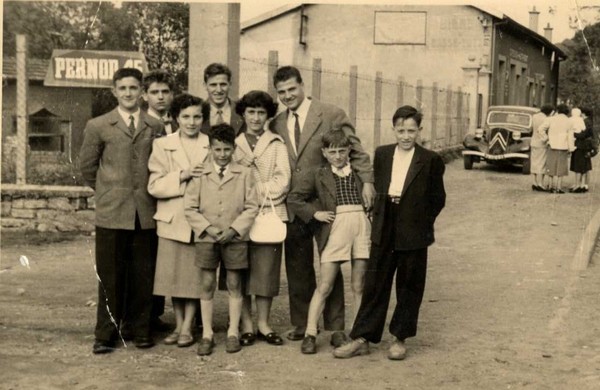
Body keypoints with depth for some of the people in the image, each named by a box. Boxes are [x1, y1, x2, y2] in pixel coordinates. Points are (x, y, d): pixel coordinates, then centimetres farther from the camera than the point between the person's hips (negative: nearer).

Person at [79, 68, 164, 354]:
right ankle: (106, 334, 13)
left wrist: (149, 192, 9)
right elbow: (87, 166, 12)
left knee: (143, 275, 5)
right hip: (111, 213, -1)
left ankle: (140, 330, 18)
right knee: (110, 276, 3)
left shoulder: (156, 127, 7)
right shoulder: (98, 126, 4)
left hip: (146, 214, 1)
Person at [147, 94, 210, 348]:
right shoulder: (163, 145, 5)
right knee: (173, 274, 5)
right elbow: (154, 186, -3)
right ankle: (178, 325, 18)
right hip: (172, 220, 1)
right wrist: (183, 176, -14)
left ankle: (187, 328, 8)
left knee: (195, 275, 0)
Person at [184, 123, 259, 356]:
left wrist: (234, 229, -11)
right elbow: (190, 207, 1)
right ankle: (207, 334, 11)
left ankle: (233, 333, 15)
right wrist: (208, 228, -11)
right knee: (207, 285, 3)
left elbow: (251, 207, 0)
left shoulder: (244, 174, 2)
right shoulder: (200, 175, 2)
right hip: (206, 238, 0)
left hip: (235, 238, 0)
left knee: (234, 284, 5)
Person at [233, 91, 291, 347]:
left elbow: (282, 181, 1)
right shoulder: (233, 143, 11)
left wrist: (259, 192, -9)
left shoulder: (277, 144, 11)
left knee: (267, 269, 0)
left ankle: (263, 323, 9)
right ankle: (246, 324, 7)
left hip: (270, 213, 0)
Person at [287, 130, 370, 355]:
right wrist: (315, 213, -3)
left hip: (362, 223, 2)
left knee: (359, 286, 4)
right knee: (324, 286, -4)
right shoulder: (317, 176, 11)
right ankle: (310, 334, 0)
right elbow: (293, 198, 6)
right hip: (335, 225, -2)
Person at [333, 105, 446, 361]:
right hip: (383, 233, 3)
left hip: (413, 235, -3)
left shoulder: (430, 161, -5)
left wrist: (421, 223, 0)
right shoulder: (382, 155, 6)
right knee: (374, 286, 5)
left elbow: (437, 199, 1)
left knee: (409, 288, 7)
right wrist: (379, 220, 9)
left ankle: (399, 338, 19)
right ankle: (362, 339, 10)